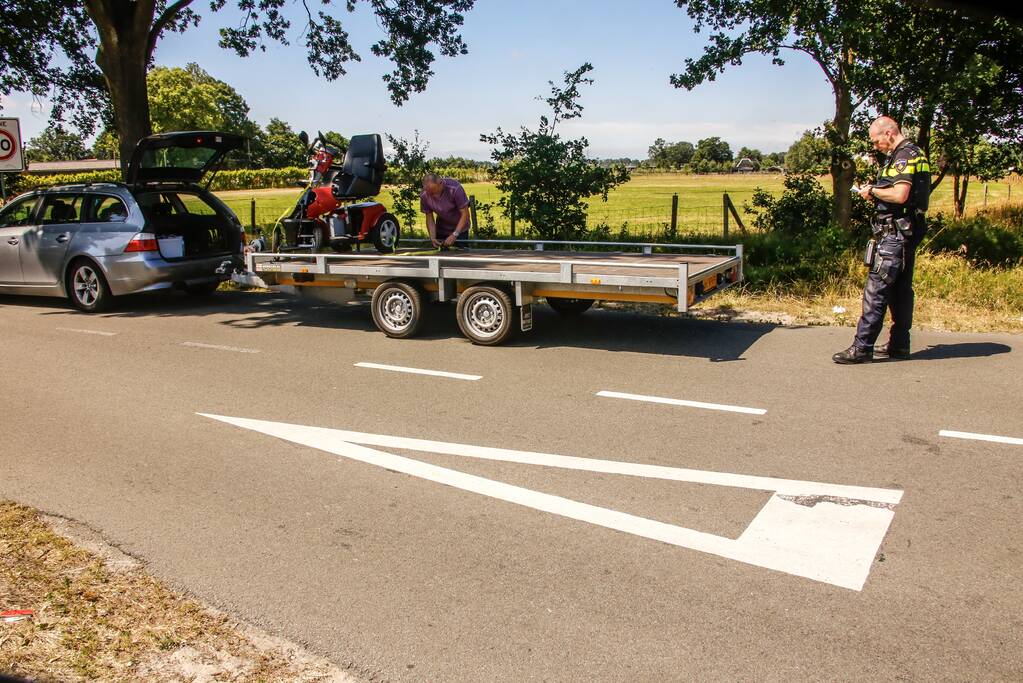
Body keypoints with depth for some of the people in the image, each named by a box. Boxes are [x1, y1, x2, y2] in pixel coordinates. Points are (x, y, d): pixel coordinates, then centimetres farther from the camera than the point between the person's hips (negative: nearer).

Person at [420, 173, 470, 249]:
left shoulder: (454, 189, -30)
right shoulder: (424, 196, -19)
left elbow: (465, 214, -26)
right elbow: (429, 218, -9)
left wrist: (455, 235, -33)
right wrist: (432, 237, -24)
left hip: (459, 228, -3)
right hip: (441, 229, 3)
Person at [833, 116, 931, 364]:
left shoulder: (904, 156, -14)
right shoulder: (915, 154, 18)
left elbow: (900, 194, -26)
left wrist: (873, 190, -10)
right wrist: (878, 193, 10)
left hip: (895, 234, -11)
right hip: (907, 233, 11)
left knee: (876, 290, -9)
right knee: (901, 290, 13)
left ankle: (862, 348, -8)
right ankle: (899, 346, 19)